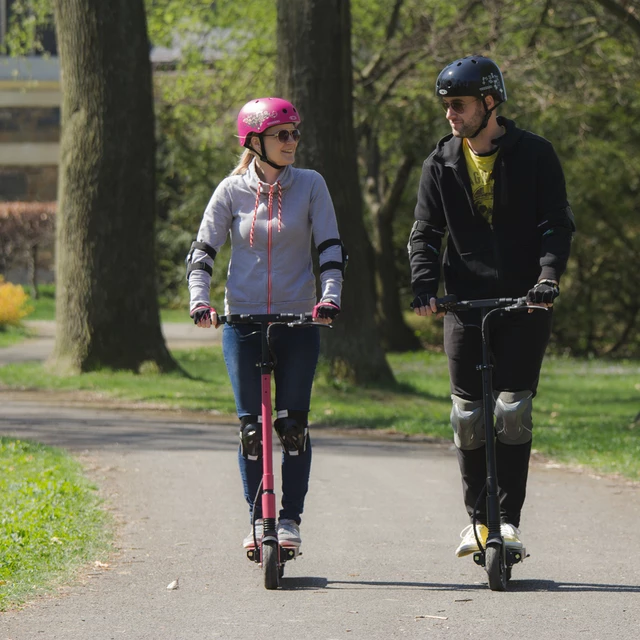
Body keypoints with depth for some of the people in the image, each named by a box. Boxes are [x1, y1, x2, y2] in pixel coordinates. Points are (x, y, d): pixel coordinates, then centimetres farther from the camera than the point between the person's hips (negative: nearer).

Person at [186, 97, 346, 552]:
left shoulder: (310, 185, 0)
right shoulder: (232, 190, 1)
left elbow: (331, 247, 0)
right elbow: (203, 250, 3)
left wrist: (330, 297, -15)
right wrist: (200, 300, -12)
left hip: (298, 319, 0)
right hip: (243, 319, 0)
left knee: (294, 424, -2)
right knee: (251, 425, 0)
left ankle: (290, 518, 7)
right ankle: (258, 519, 9)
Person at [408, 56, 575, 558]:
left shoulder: (534, 155, -2)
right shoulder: (441, 164, 7)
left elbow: (557, 224, -5)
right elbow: (425, 233, 6)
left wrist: (548, 275, -21)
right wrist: (424, 285, -11)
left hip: (524, 301, -3)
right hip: (465, 303, 3)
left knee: (513, 411, -9)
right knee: (468, 414, 1)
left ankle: (509, 518, -2)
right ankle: (478, 517, 12)